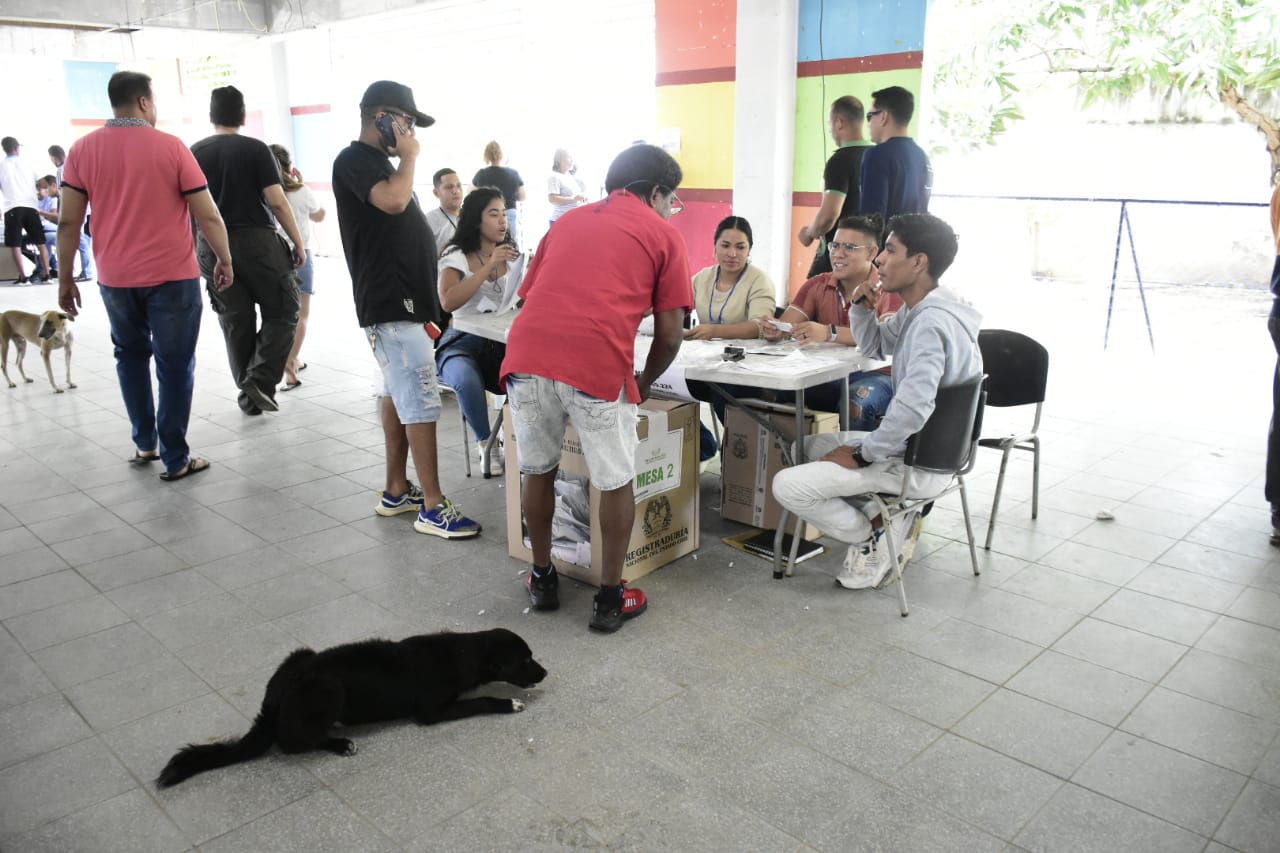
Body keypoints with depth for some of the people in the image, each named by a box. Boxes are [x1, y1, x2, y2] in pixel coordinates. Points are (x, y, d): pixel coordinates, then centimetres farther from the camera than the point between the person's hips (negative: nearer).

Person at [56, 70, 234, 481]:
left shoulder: (82, 149, 1)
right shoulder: (171, 147, -8)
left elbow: (69, 222, 0)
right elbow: (208, 216, -7)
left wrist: (65, 279, 9)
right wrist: (225, 261, 7)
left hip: (115, 278, 4)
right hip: (172, 276, -3)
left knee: (130, 354, 23)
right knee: (174, 365, 5)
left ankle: (144, 443, 26)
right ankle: (175, 459, 9)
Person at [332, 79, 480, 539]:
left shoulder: (379, 162, 20)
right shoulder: (354, 160, -10)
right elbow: (393, 200, -29)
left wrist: (427, 304, 20)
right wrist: (409, 156, -10)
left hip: (405, 300, 10)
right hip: (391, 305, -10)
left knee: (398, 395, 13)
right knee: (421, 400, -11)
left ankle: (396, 492, 21)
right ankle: (433, 508, -7)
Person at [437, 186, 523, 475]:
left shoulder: (514, 256, 15)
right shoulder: (456, 256, 1)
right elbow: (448, 302, -16)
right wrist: (489, 266, -17)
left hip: (504, 343, 3)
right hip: (462, 342, -3)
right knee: (467, 380, -37)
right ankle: (486, 443, -12)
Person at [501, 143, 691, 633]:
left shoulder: (568, 220, 29)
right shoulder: (663, 234, 17)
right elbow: (669, 335, 10)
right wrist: (643, 382, 27)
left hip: (528, 353, 4)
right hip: (597, 363, -4)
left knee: (537, 471, 23)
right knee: (615, 482, 15)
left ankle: (542, 579, 37)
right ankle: (610, 598, 23)